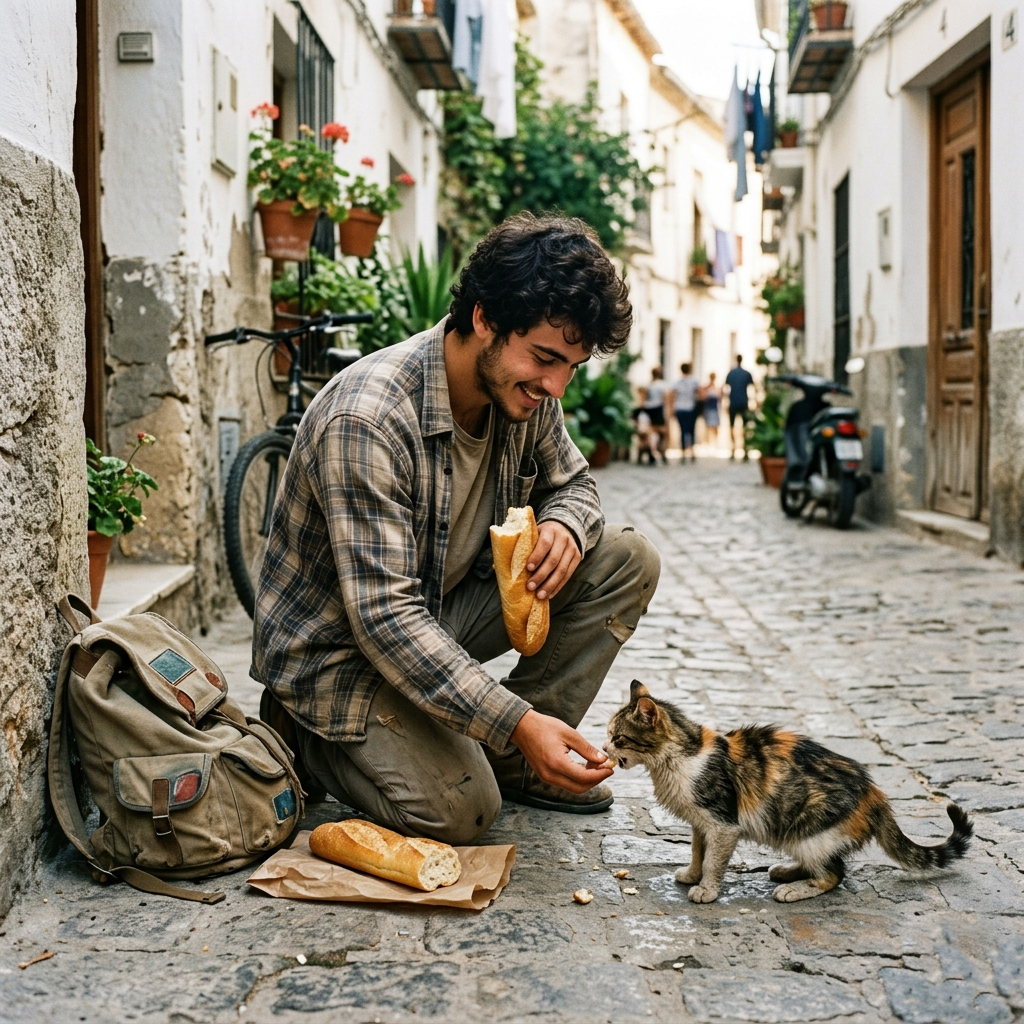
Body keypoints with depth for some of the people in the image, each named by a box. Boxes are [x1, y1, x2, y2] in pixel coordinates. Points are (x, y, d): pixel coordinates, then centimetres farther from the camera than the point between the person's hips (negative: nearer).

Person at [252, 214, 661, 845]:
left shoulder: (525, 392, -8)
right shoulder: (365, 420, -32)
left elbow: (572, 481, 12)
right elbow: (383, 616, -34)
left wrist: (565, 525, -16)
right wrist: (516, 720, -40)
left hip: (447, 607, 7)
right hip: (339, 648, -7)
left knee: (627, 561, -7)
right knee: (460, 810, -25)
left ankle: (510, 759, 2)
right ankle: (307, 736, 4)